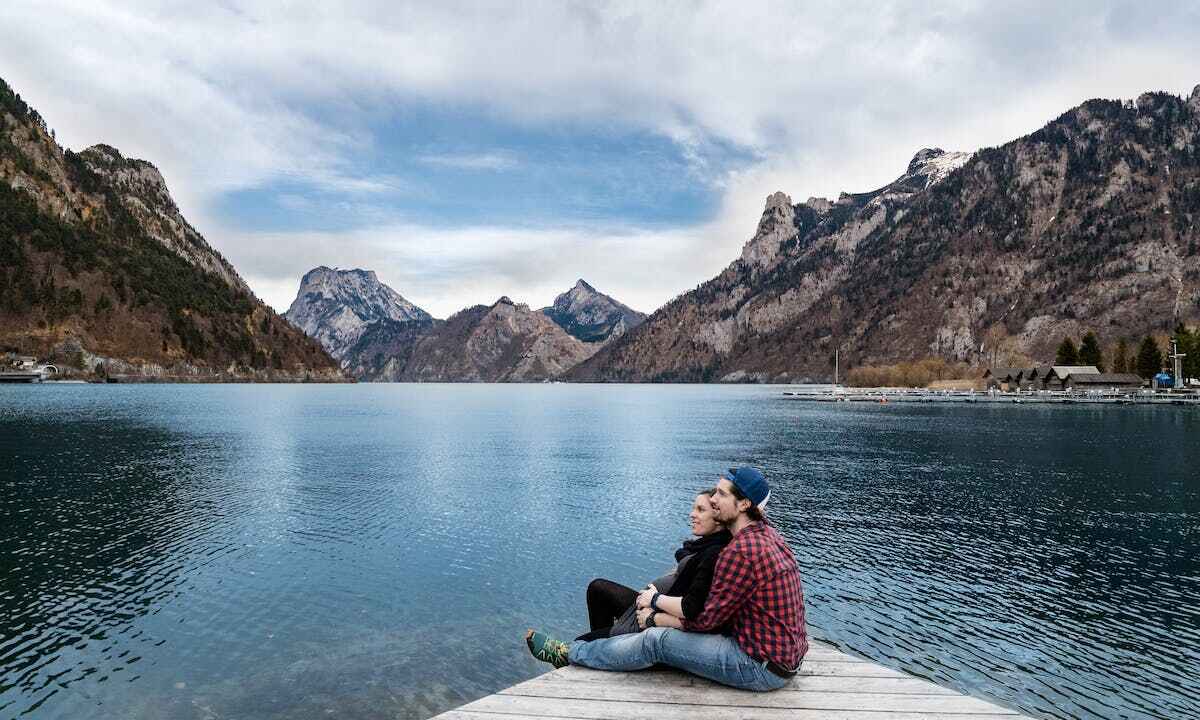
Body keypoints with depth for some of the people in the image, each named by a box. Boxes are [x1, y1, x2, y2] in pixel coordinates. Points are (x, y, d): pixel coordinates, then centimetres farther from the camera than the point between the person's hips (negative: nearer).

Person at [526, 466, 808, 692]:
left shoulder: (741, 552, -25)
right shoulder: (767, 533, 7)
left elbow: (706, 619, -17)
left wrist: (656, 618, -2)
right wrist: (659, 600, 8)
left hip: (764, 667, -9)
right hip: (785, 653, 9)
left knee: (657, 640, -6)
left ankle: (568, 654, 12)